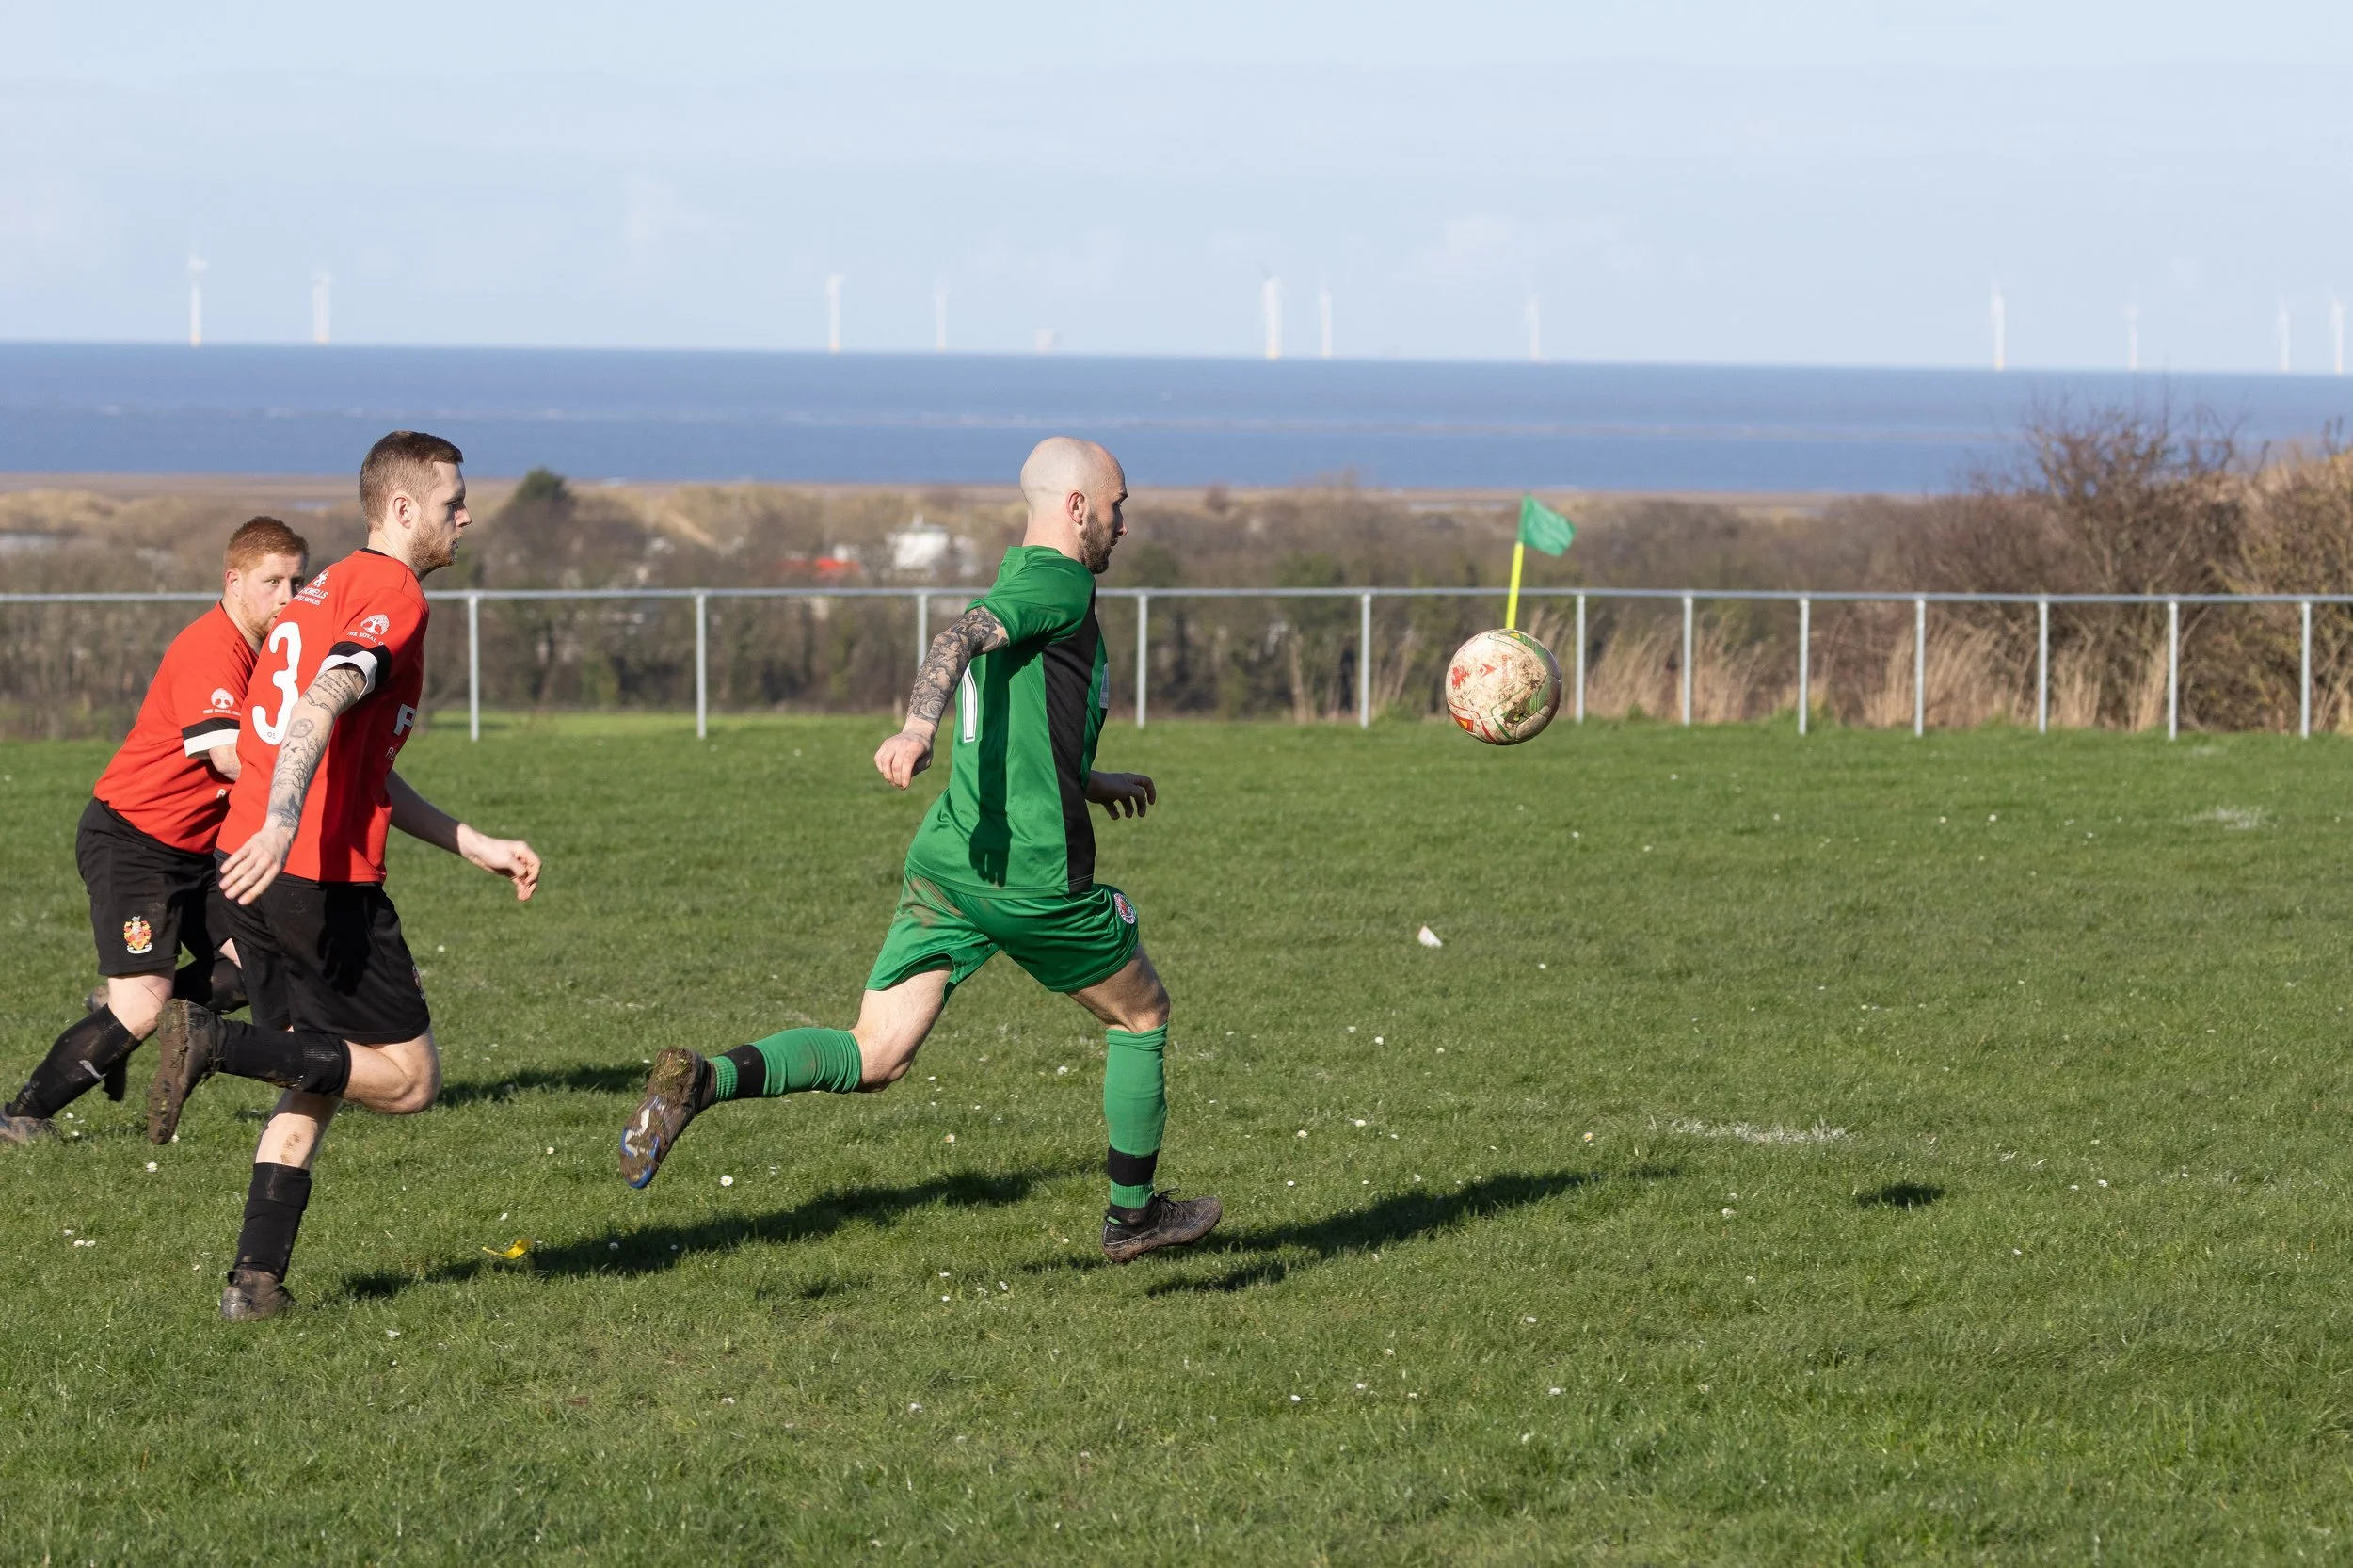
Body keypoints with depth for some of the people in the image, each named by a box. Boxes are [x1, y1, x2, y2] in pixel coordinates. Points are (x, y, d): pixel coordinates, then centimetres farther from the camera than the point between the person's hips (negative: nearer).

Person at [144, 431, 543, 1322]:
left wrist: (479, 848, 27)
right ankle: (214, 1042, -14)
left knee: (315, 1085, 15)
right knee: (408, 1076, -1)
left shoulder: (327, 591, 23)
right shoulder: (393, 591, -7)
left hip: (254, 872, 9)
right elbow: (322, 706, -24)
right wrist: (281, 827, -36)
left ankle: (256, 1281, 6)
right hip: (322, 879, -9)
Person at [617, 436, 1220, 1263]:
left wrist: (1091, 783, 40)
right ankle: (1133, 1213, 28)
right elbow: (959, 639, -28)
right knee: (1141, 1013, 17)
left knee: (874, 1057, -1)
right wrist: (917, 727, -43)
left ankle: (702, 1079, -24)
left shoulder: (1015, 588, 21)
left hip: (945, 859, 8)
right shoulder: (1061, 586, -9)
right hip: (1033, 877, -8)